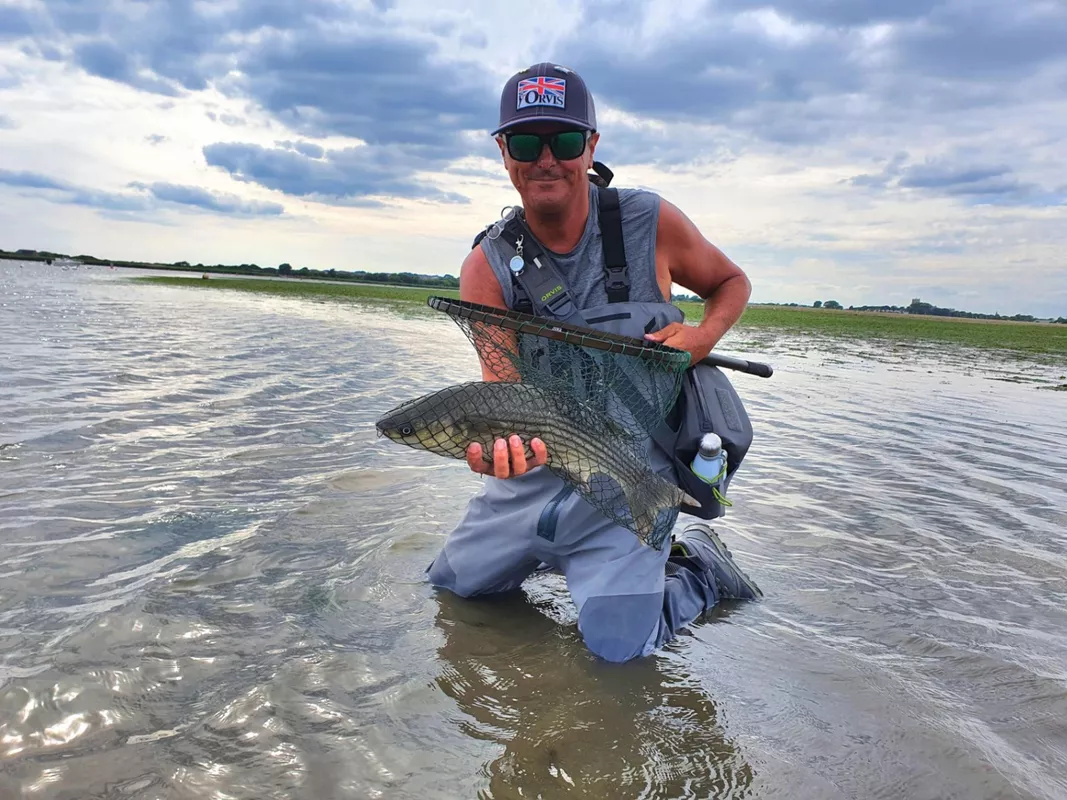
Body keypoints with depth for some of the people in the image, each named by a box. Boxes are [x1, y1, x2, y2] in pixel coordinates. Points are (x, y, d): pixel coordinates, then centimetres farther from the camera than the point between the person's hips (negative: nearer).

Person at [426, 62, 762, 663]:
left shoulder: (651, 224, -10)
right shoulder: (487, 267, -7)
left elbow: (732, 283, 7)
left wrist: (705, 337, -15)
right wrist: (498, 439, -41)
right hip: (536, 463, 4)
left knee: (618, 646, -11)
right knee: (452, 584, 13)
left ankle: (701, 568, 19)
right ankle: (556, 552, 36)